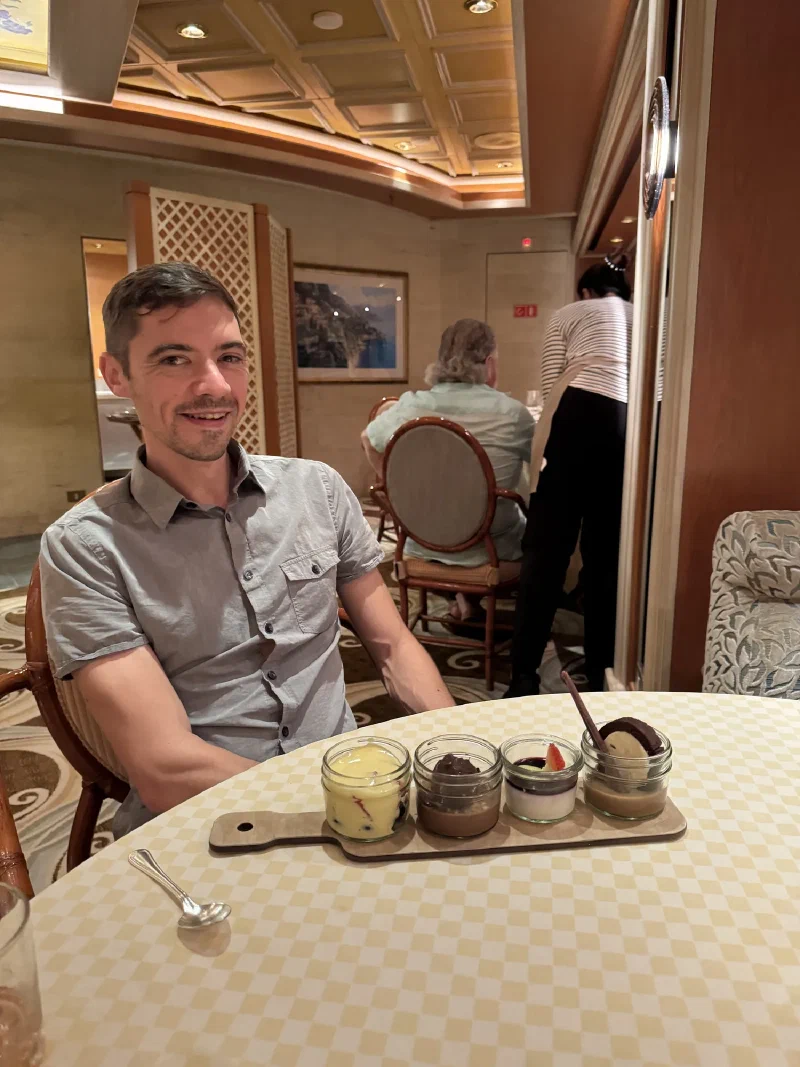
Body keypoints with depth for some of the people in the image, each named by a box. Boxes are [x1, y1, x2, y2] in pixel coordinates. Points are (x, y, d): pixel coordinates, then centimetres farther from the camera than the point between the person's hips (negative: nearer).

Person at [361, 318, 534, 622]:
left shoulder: (409, 406, -7)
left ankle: (464, 594, 30)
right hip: (490, 549, -4)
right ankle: (472, 596, 32)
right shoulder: (512, 413, -15)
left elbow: (368, 439, 13)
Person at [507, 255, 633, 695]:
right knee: (607, 552, 10)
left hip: (579, 418, -3)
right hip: (633, 426, 3)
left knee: (546, 547, -1)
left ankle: (524, 675, -3)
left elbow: (551, 384, 11)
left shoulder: (569, 314, 20)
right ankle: (602, 671, 15)